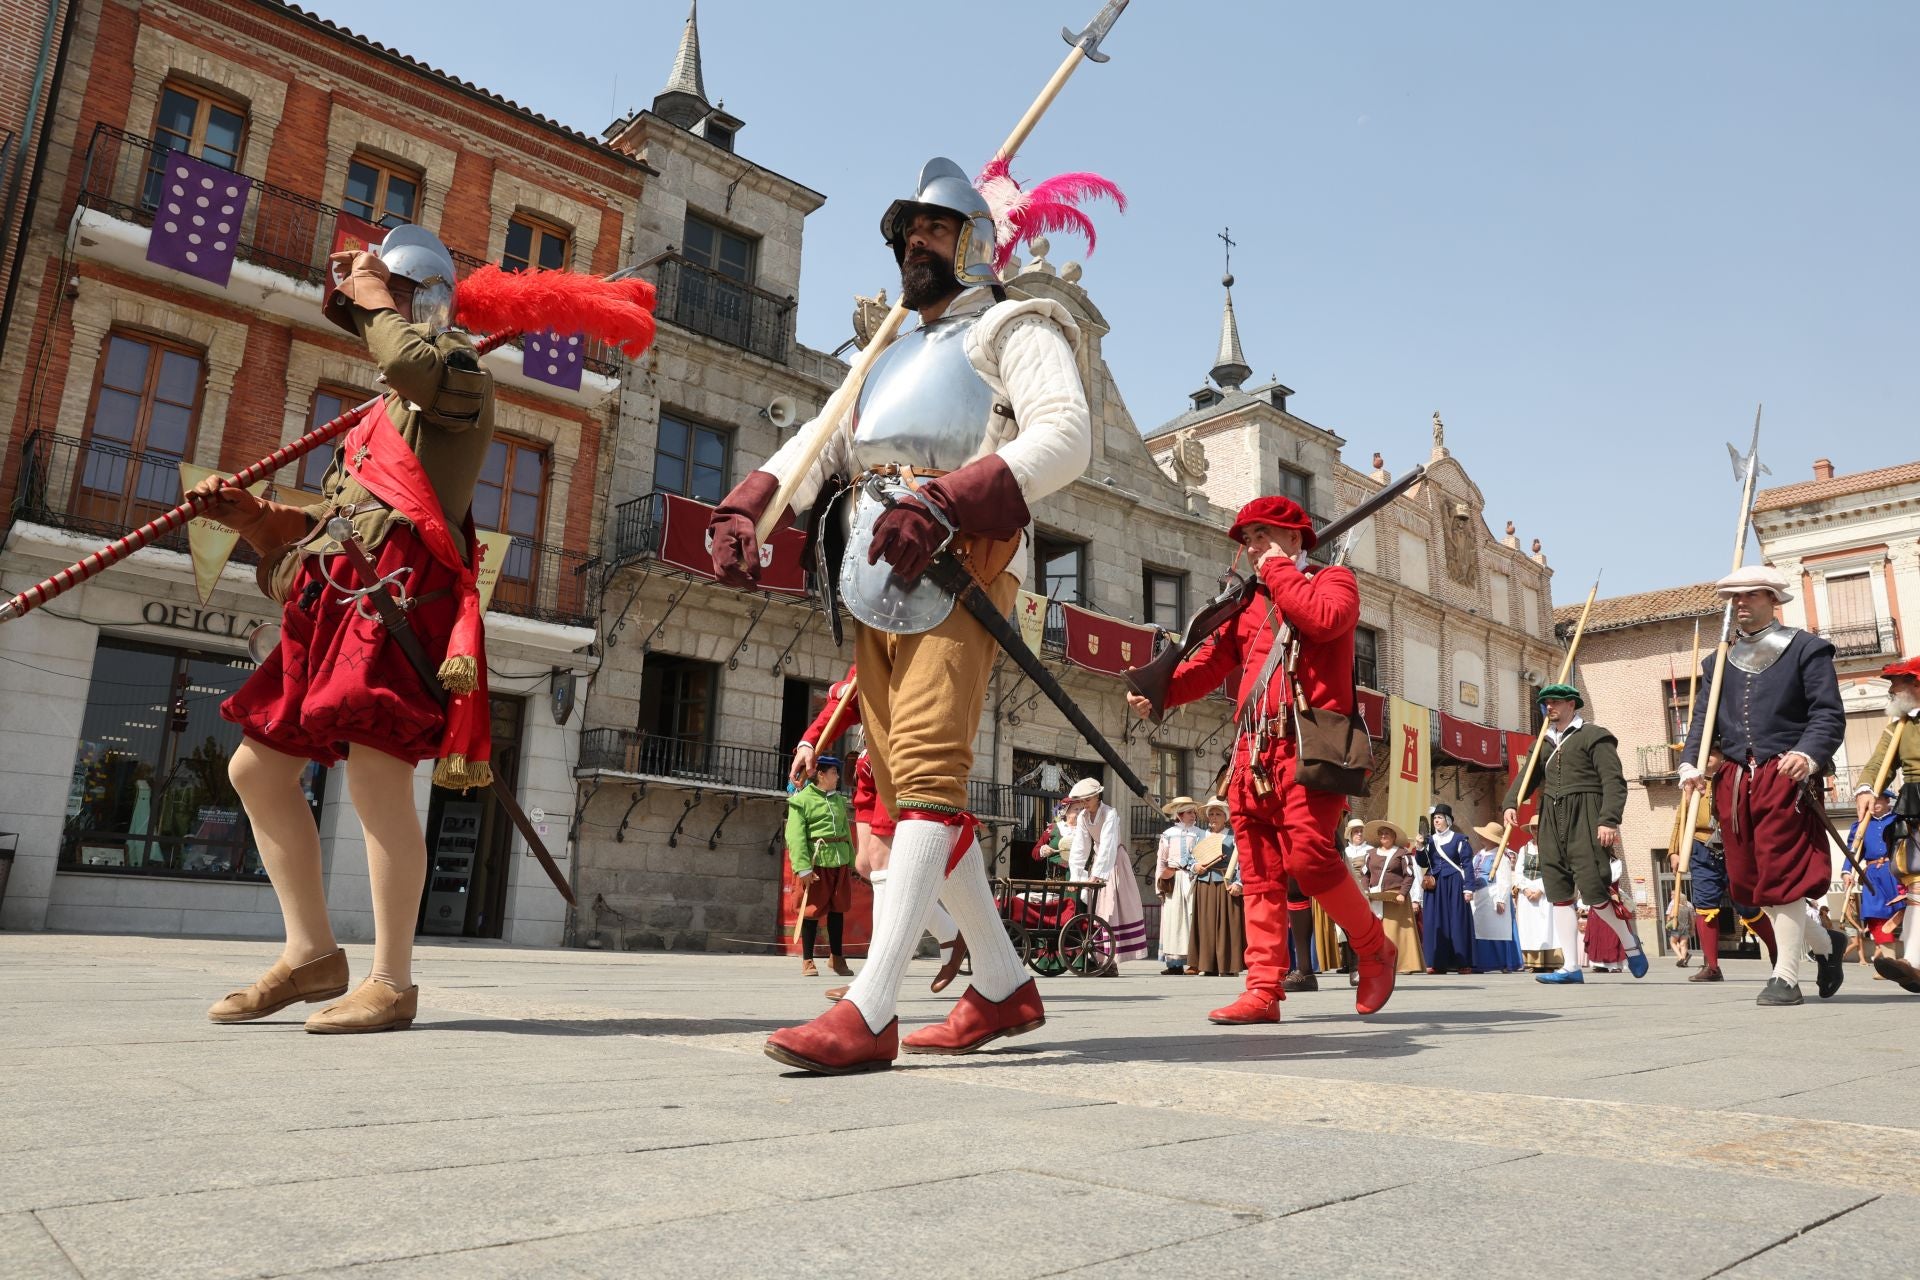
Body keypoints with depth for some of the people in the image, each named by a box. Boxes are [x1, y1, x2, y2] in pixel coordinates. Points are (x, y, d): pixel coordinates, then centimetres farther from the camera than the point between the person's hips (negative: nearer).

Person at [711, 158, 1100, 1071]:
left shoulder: (1013, 328, 10)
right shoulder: (893, 359, 33)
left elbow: (1066, 433, -9)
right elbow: (820, 440, 20)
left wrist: (946, 501, -23)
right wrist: (745, 507, 0)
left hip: (953, 564, -8)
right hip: (876, 578, 8)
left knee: (927, 770, -18)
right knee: (905, 787, 4)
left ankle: (868, 1013, -22)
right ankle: (1004, 989, 14)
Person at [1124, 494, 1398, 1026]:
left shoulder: (1333, 579, 9)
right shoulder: (1248, 602, 24)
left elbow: (1324, 619, -15)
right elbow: (1213, 659, 14)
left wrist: (1279, 569, -1)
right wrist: (1159, 690, -4)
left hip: (1309, 746, -6)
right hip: (1253, 751, 6)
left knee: (1309, 857, -17)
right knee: (1260, 873, 2)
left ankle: (1374, 949, 7)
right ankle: (1263, 991, 4)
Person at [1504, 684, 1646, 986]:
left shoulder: (1593, 736, -1)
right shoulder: (1545, 743, 20)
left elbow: (1614, 781, -8)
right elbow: (1528, 777, 13)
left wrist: (1609, 820, -19)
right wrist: (1511, 803, -6)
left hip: (1584, 820, -7)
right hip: (1552, 821, 7)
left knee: (1593, 888, -10)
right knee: (1559, 892, 3)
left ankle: (1631, 945, 17)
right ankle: (1570, 967, 7)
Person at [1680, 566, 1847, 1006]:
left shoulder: (1806, 649, 2)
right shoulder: (1719, 661, 17)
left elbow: (1830, 714, -5)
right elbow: (1703, 719, 13)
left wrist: (1809, 754, -23)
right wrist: (1691, 763, -4)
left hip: (1786, 777, -5)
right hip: (1735, 781, 6)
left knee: (1781, 875, -8)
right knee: (1746, 880, 7)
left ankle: (1786, 976, 1)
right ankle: (1826, 943, 29)